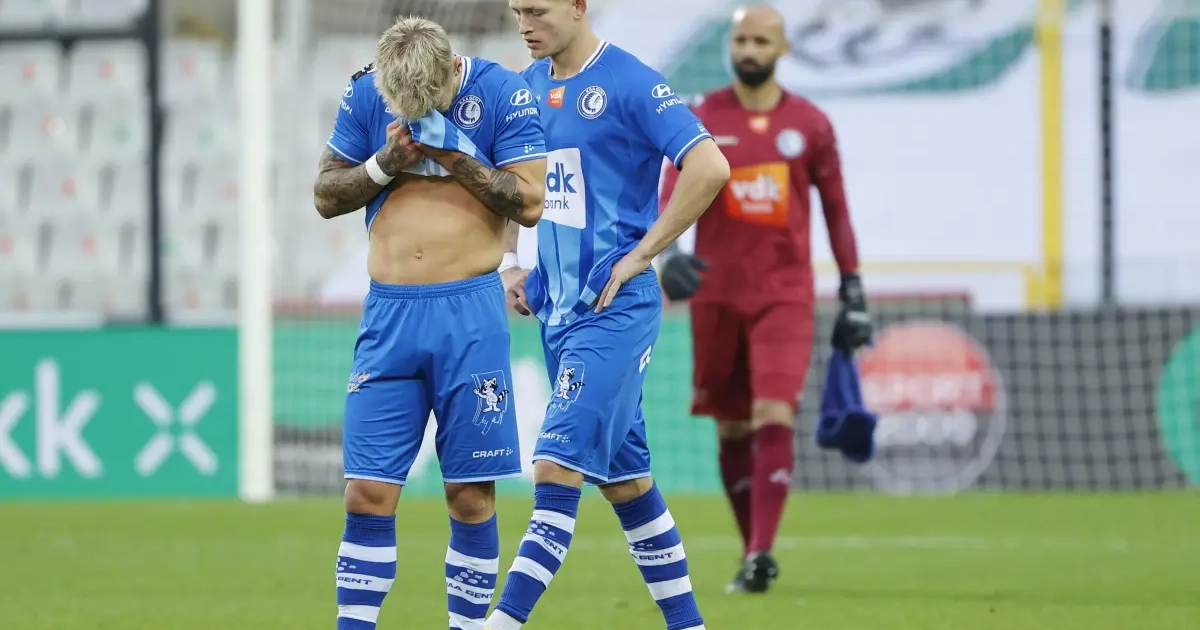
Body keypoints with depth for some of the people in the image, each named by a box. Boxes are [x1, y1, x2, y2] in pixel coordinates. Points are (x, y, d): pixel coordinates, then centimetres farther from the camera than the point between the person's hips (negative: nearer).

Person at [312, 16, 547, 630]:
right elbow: (325, 196, 9)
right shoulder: (365, 95, 4)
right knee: (368, 491, -3)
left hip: (471, 310, -2)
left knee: (471, 494, 0)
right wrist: (384, 163, -8)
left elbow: (530, 202, -5)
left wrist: (456, 159, -15)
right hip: (388, 312, 2)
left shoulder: (502, 93, -4)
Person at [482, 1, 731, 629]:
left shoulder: (630, 84, -12)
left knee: (559, 466, -15)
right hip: (559, 310, 8)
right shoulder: (530, 85, 11)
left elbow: (709, 167, -20)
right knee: (622, 477, 11)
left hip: (613, 311, -8)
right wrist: (537, 274, 9)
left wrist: (639, 255, -17)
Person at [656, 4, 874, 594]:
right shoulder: (701, 119, 2)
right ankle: (752, 551, 20)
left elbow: (836, 210, 10)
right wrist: (668, 252, -27)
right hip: (717, 294, 1)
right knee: (732, 429, 7)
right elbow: (671, 192, -7)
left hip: (785, 295, -1)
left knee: (774, 418, -16)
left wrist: (853, 294, 8)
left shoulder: (810, 124, 5)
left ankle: (761, 555, -21)